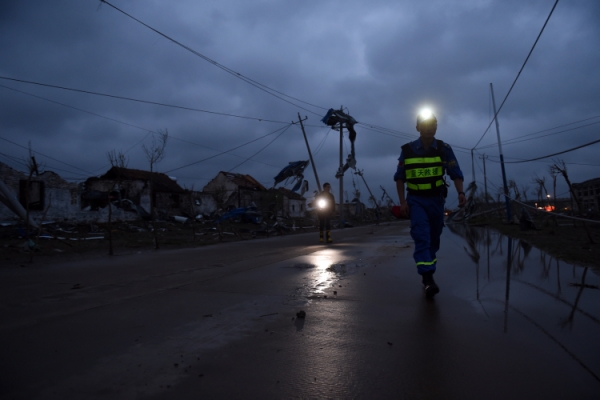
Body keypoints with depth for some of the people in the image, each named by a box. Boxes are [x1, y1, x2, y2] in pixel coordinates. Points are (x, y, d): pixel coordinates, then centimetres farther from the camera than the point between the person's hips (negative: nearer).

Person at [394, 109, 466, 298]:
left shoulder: (444, 149, -3)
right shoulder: (407, 150, -4)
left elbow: (456, 174, -4)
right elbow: (399, 177, 2)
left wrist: (461, 193, -20)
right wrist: (402, 201, -4)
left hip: (436, 199, 2)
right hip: (415, 200, -2)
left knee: (434, 238, 11)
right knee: (421, 237, -15)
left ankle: (427, 272, 30)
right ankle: (428, 278, -20)